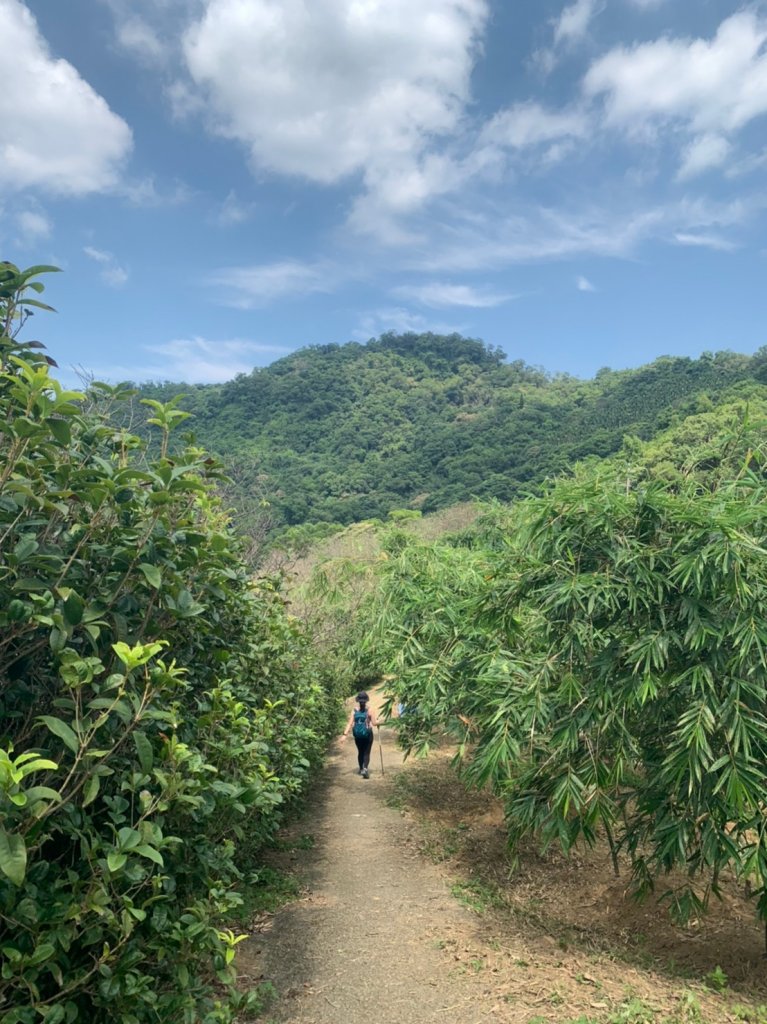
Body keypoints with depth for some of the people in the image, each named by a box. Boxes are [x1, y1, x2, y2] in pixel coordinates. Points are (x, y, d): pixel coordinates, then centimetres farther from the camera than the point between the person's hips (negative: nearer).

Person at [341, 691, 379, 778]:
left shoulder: (354, 710, -3)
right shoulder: (369, 710, -10)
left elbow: (350, 723, -9)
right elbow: (374, 723, -9)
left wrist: (345, 734, -9)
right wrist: (378, 721, 13)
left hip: (357, 734, 3)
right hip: (367, 735, -3)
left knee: (360, 752, 20)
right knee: (367, 752, 2)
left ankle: (361, 769, 32)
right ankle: (365, 768, -21)